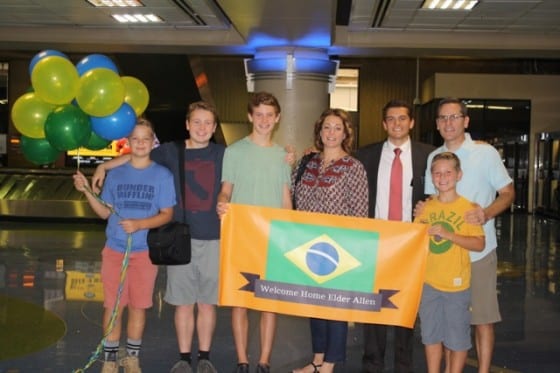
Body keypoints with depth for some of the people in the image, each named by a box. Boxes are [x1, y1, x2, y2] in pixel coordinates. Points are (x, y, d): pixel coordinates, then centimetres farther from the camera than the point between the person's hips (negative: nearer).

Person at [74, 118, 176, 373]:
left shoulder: (162, 175, -2)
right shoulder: (115, 174, 5)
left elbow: (167, 214, -5)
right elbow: (105, 212, 7)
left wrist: (139, 224, -19)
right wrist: (87, 191, -7)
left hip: (145, 251, -1)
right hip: (115, 249, 2)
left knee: (138, 305, 7)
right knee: (112, 306, 4)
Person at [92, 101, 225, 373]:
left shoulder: (222, 154, 3)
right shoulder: (171, 151, 4)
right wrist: (104, 166, 7)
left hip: (212, 238, 0)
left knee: (207, 302, 7)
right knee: (183, 302, 6)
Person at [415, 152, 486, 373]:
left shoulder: (468, 207, -7)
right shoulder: (426, 207, 5)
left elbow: (479, 244, -14)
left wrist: (448, 234, -23)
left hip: (457, 283, -4)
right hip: (428, 282, 4)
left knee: (458, 338, 7)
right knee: (431, 335, 13)